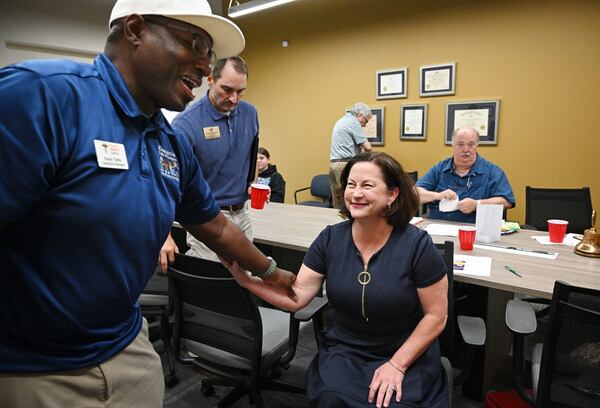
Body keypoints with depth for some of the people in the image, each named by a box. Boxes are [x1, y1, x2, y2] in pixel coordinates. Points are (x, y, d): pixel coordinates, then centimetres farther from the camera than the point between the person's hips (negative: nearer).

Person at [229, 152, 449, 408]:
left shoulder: (417, 245, -14)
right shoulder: (330, 238, -6)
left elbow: (436, 316, -7)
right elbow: (296, 297, -9)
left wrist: (397, 364, -13)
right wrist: (246, 280, -22)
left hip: (407, 356, -1)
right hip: (344, 351, 2)